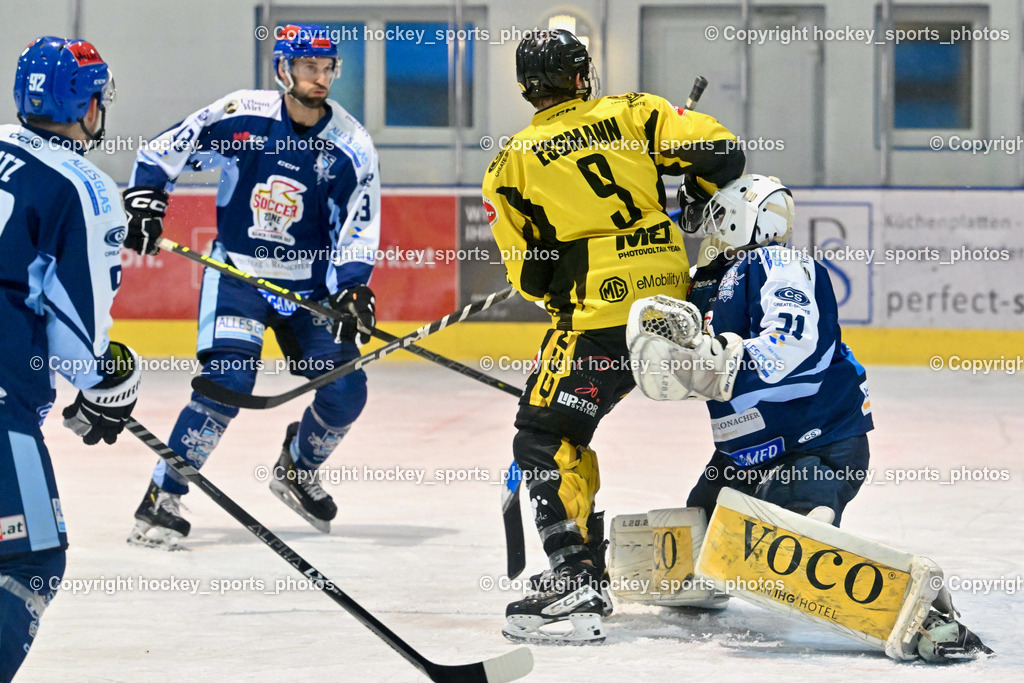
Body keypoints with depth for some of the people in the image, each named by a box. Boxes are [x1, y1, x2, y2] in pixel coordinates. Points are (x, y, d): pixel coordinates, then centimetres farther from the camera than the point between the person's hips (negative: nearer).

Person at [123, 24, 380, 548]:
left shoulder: (350, 146, -8)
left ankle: (297, 471, 29)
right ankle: (160, 501, -14)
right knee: (228, 380, -22)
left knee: (346, 391, -3)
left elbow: (358, 230, -5)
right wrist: (145, 203, -15)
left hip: (309, 283, 3)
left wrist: (352, 292, -19)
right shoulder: (239, 116, -11)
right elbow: (160, 153, -1)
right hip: (237, 271, -3)